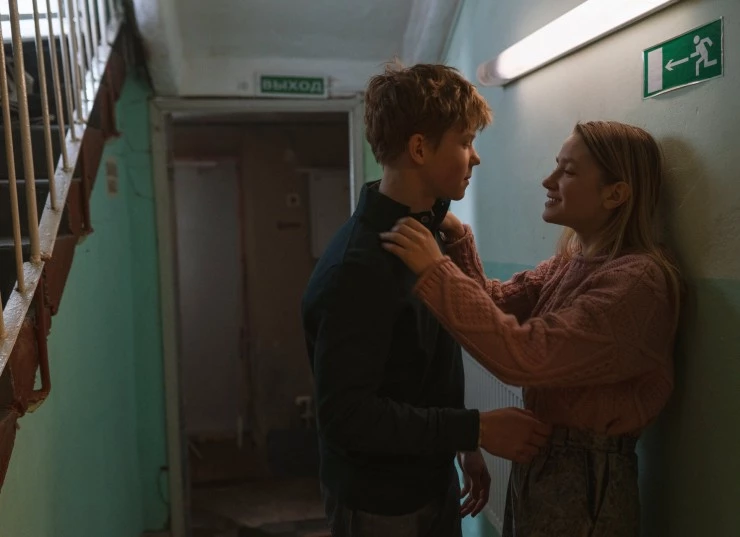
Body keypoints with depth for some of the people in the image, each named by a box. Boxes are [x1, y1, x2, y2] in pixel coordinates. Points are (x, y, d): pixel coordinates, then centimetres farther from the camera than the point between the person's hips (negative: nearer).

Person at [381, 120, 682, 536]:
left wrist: (436, 270, -31)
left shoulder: (637, 280, -25)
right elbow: (498, 303, 4)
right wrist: (455, 238, -8)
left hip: (585, 478, -7)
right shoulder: (572, 261, 4)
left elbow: (524, 355, -32)